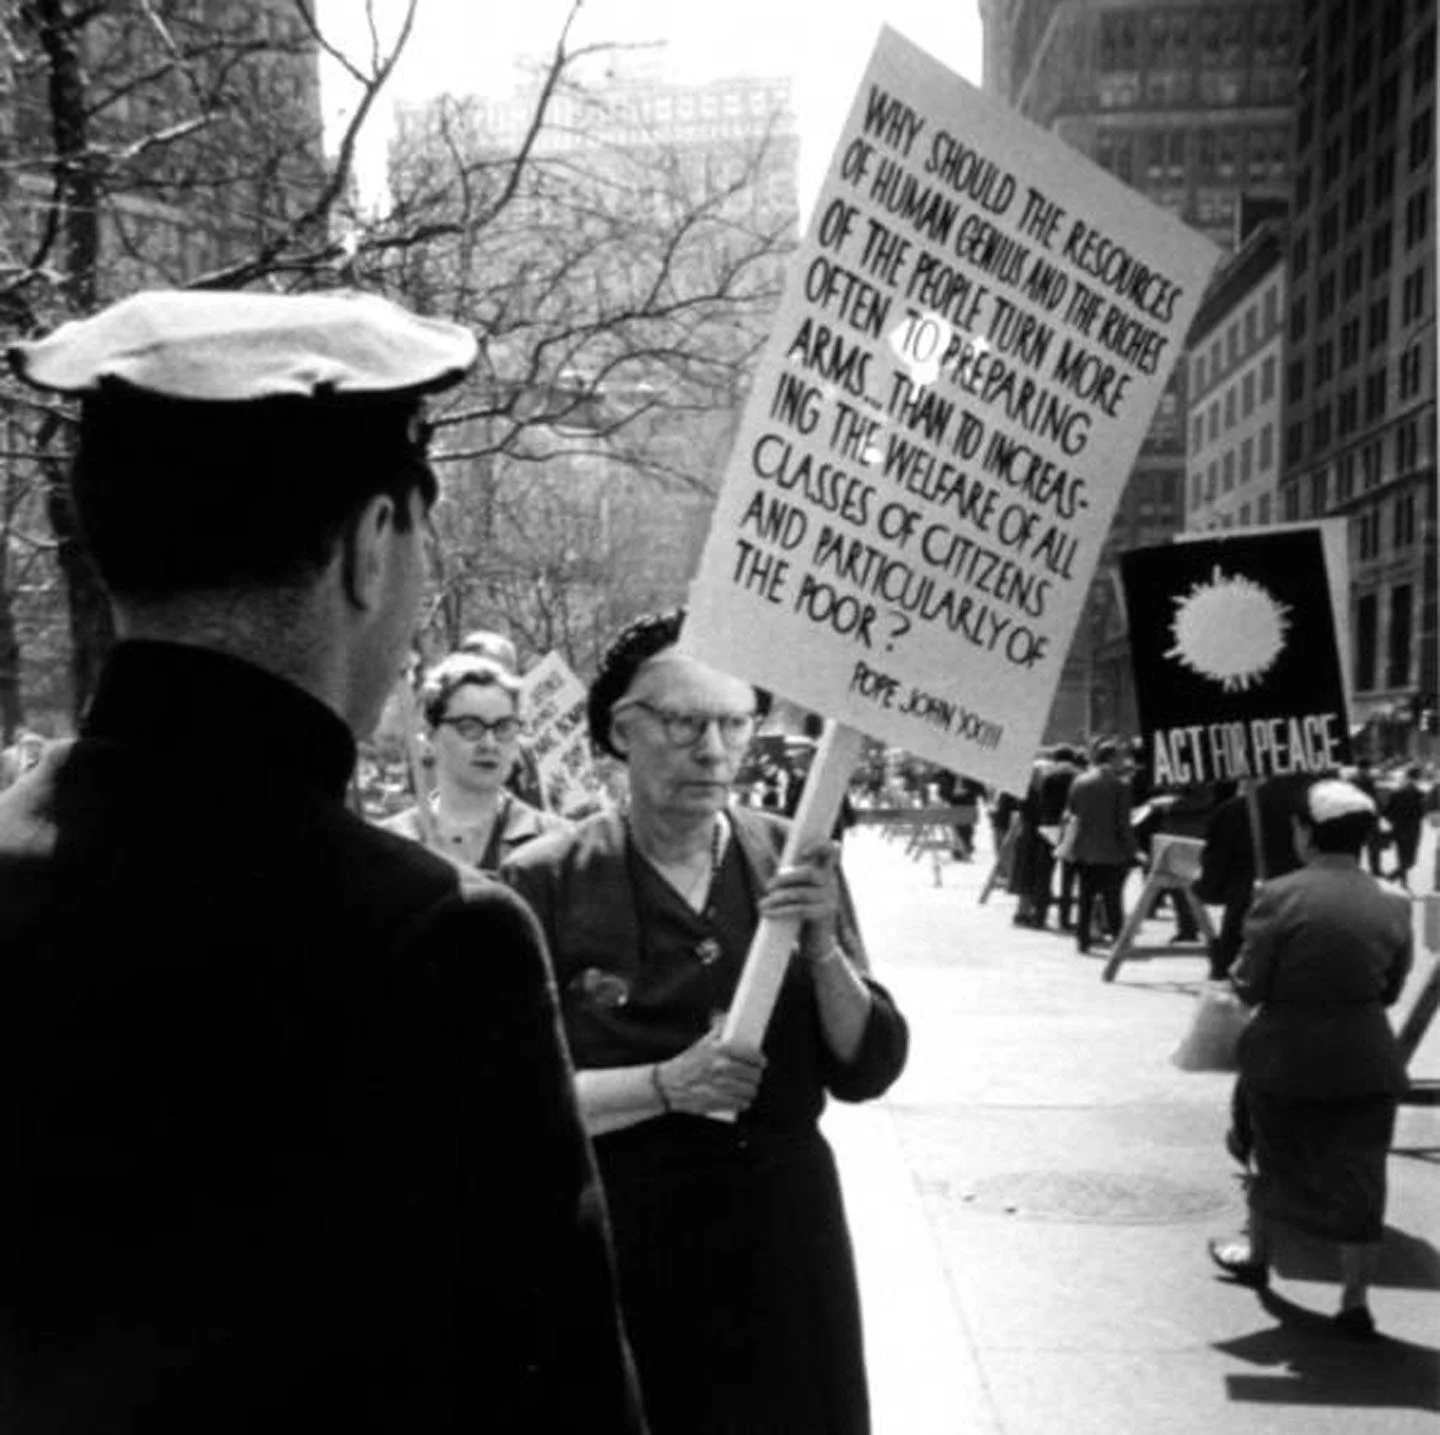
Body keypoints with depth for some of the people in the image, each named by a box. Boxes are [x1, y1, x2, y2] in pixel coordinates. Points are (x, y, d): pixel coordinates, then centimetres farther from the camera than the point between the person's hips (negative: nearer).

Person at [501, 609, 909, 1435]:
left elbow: (868, 1070, -4)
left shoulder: (793, 861, -3)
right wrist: (666, 1085, -22)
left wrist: (821, 945, -19)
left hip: (783, 1223, 3)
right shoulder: (548, 882, -10)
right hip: (619, 1237, -2)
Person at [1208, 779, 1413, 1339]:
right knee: (1358, 1178, 9)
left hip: (1285, 1058, -1)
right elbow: (1390, 990, 6)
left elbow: (1249, 987, -12)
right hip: (1366, 1062, 2)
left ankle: (1257, 1255, 40)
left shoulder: (1280, 896, -15)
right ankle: (1355, 1300, 12)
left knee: (1276, 1160, 19)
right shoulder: (1393, 906, -3)